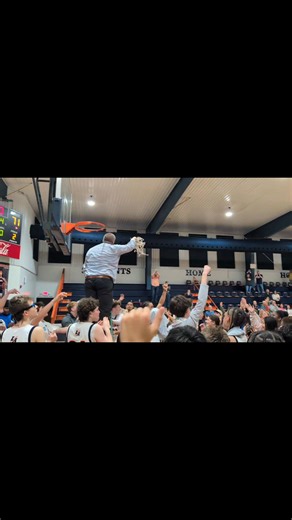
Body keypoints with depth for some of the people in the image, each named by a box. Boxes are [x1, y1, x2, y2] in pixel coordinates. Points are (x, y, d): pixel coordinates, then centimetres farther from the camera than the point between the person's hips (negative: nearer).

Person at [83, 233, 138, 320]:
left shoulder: (91, 250, 19)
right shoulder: (114, 248, 6)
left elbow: (84, 268, 19)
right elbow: (129, 247, 21)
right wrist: (134, 239, 40)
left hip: (89, 280, 5)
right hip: (105, 281, -5)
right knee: (105, 311, -6)